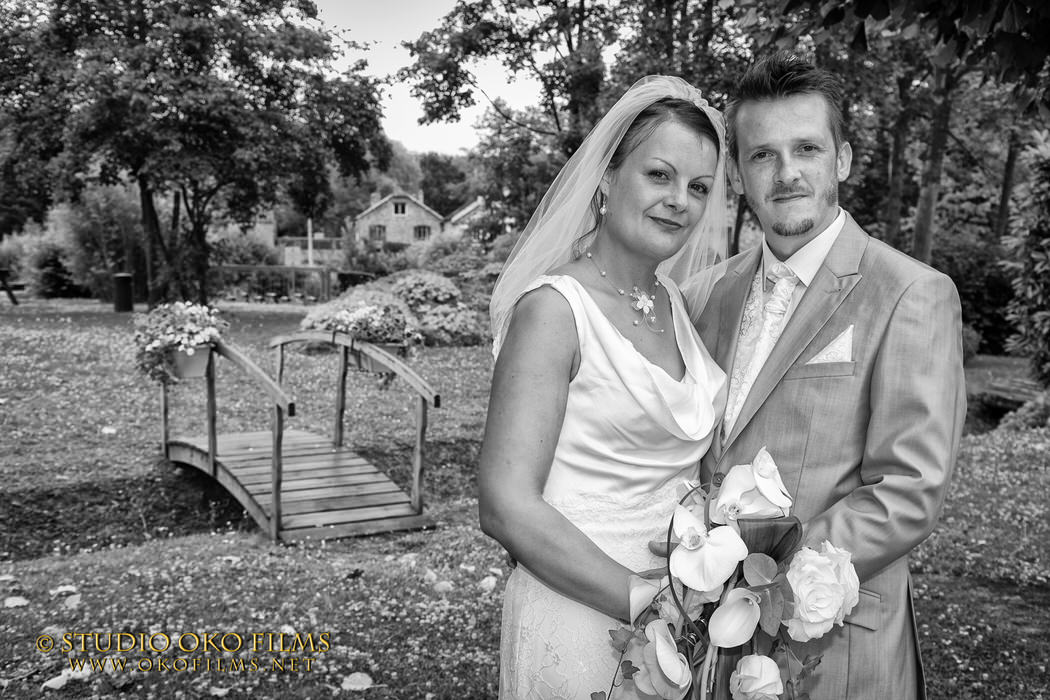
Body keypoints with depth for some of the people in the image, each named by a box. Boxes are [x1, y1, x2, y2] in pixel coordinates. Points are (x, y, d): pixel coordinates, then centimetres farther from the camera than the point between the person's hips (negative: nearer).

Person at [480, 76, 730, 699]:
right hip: (580, 621, -7)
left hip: (681, 618, 7)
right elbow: (506, 507, -21)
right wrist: (648, 601, -20)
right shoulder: (555, 307, -16)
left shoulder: (678, 304, 4)